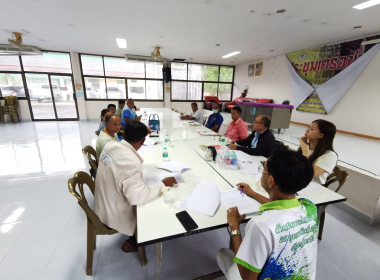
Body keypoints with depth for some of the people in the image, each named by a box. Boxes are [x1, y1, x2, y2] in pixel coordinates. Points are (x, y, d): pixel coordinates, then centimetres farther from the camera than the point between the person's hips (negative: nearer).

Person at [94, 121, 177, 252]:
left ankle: (133, 239, 41)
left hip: (103, 205, 8)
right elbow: (138, 197, -37)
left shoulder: (111, 145, -10)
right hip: (115, 216, -8)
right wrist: (163, 183, -24)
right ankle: (131, 243, 29)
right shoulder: (131, 162, -36)